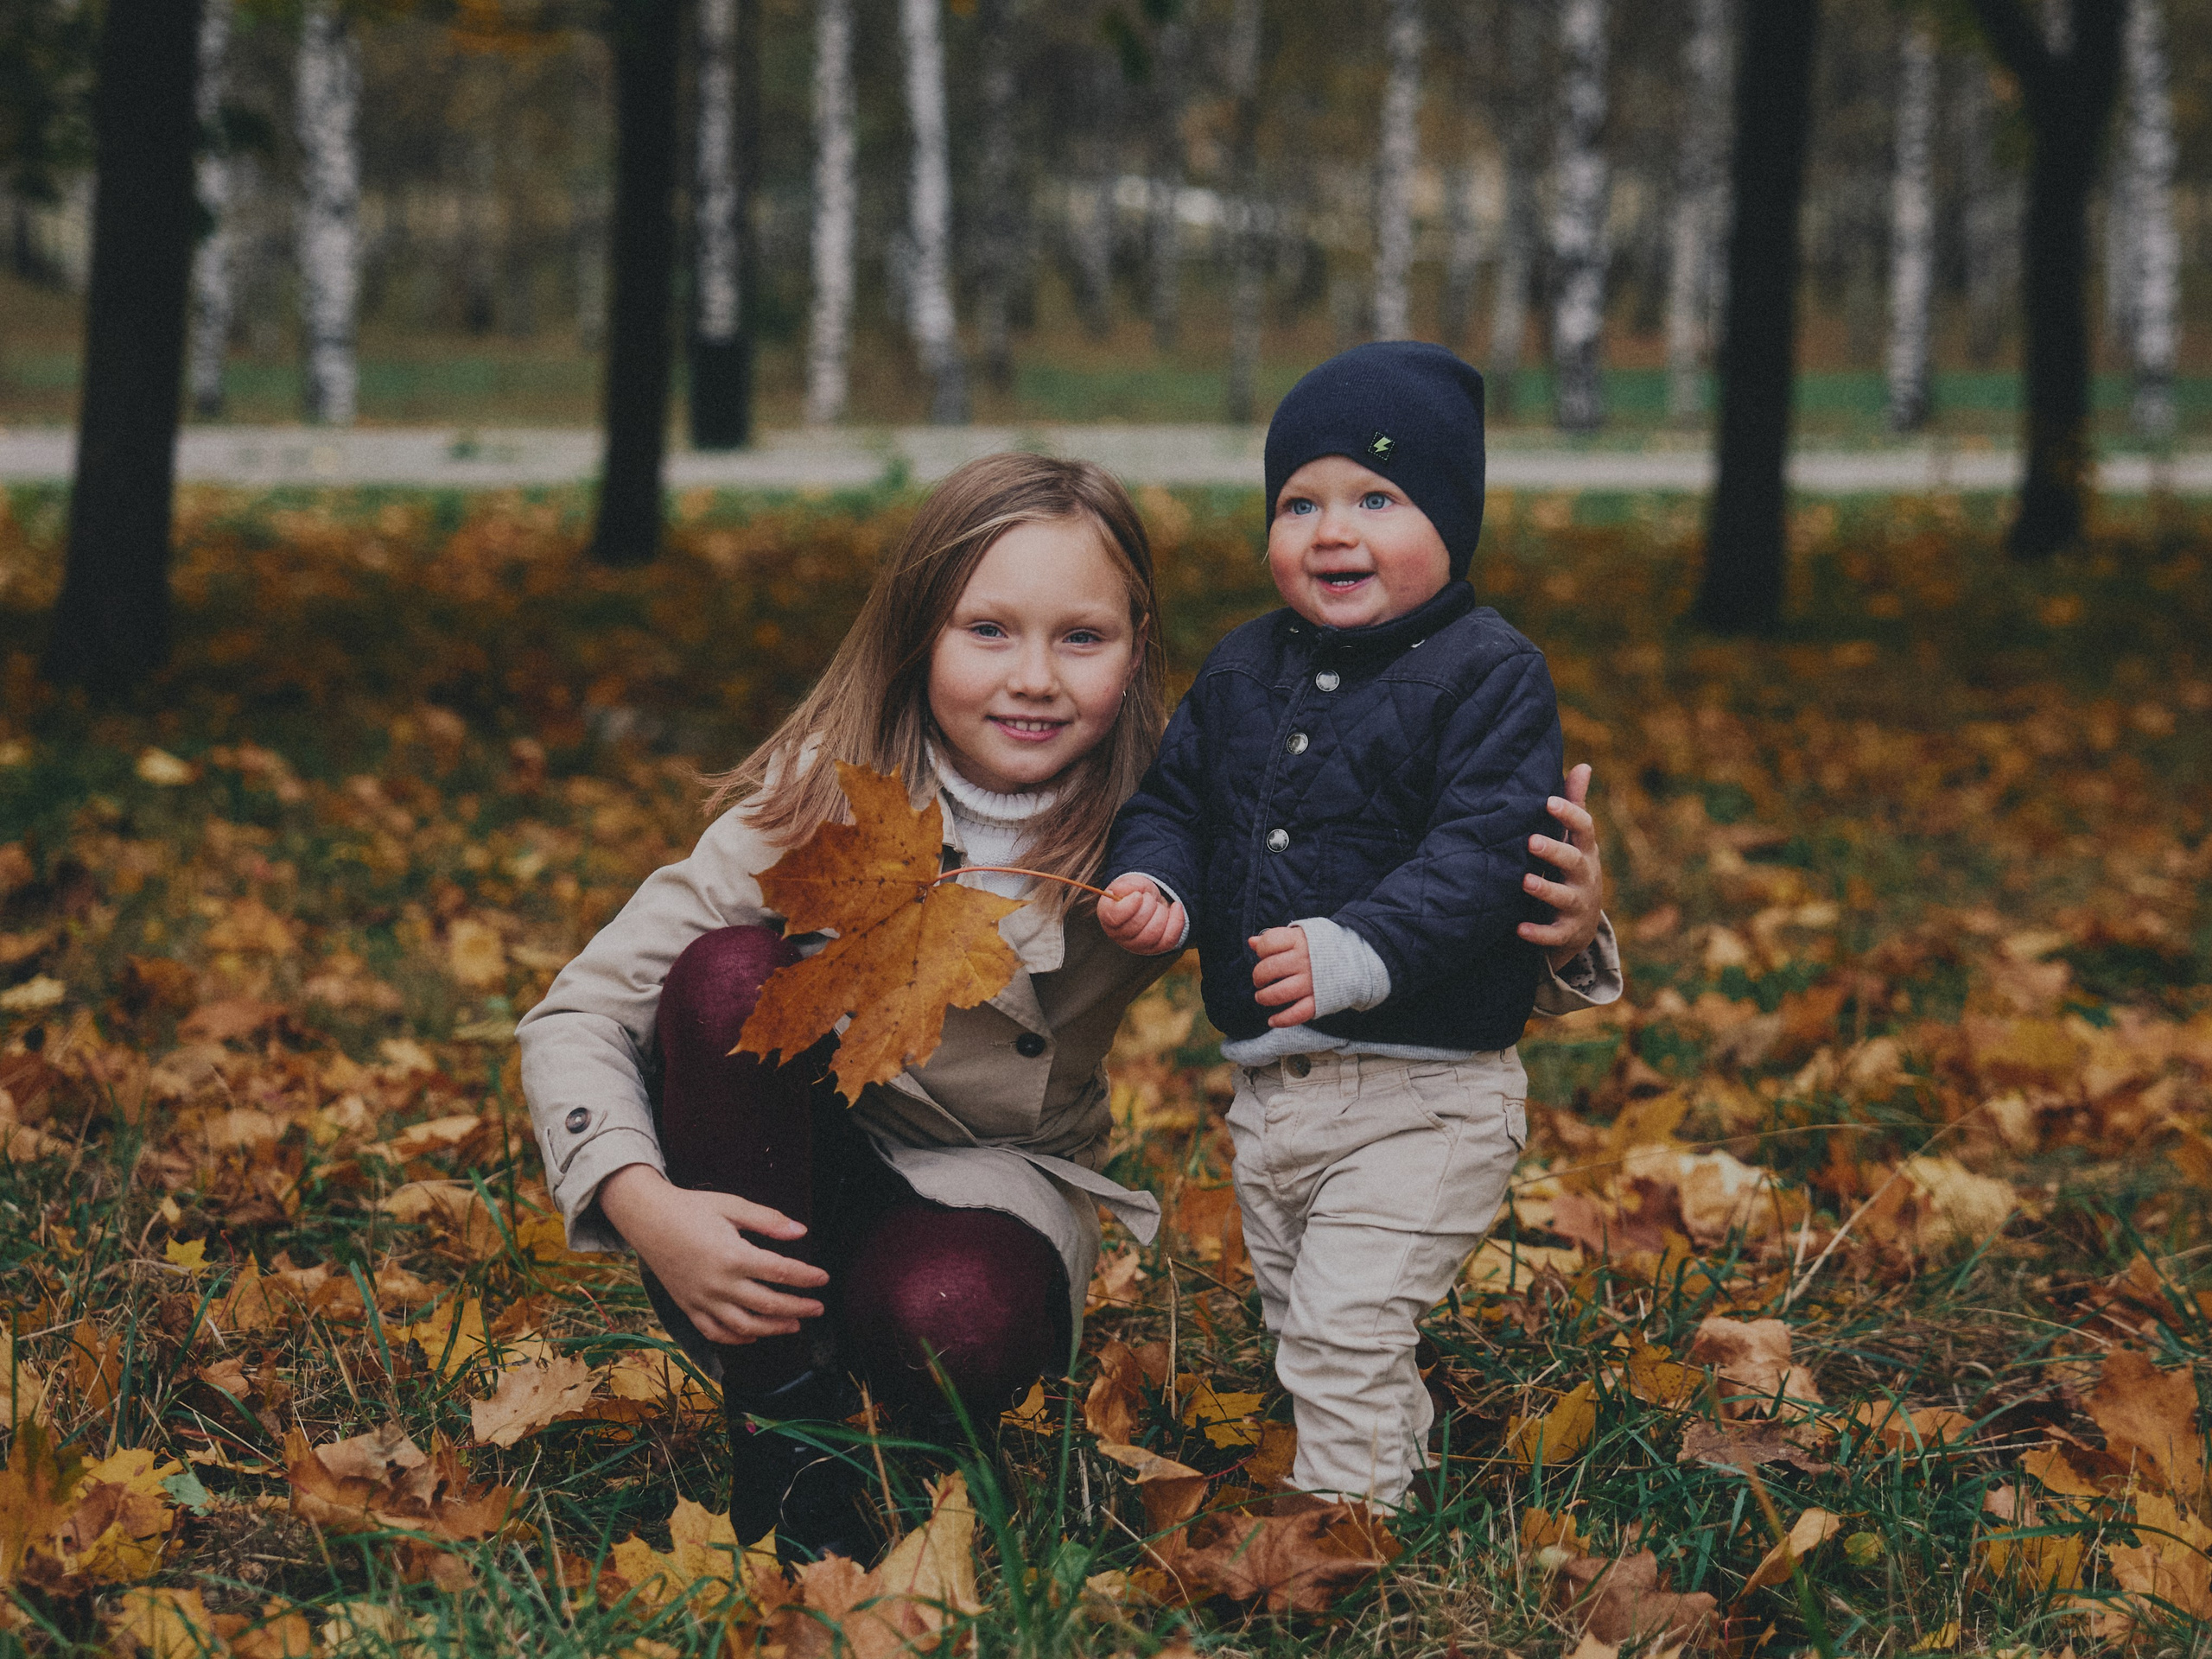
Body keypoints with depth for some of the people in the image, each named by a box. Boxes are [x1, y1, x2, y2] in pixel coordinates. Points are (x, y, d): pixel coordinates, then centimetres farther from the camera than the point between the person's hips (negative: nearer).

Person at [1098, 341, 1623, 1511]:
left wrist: (1359, 953, -34)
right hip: (1269, 1086, 8)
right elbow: (1174, 797, 16)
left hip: (1423, 1096, -7)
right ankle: (1398, 1465, 36)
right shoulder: (1243, 670, 9)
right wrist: (1154, 883, -7)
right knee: (1298, 1329, 19)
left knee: (1344, 1335, -13)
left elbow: (1482, 849, -21)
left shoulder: (1489, 675, -11)